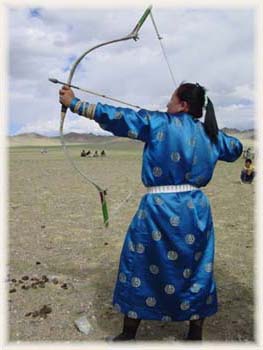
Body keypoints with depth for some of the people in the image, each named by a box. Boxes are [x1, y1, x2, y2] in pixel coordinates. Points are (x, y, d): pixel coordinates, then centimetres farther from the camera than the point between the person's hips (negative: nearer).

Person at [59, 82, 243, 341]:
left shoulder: (158, 123, -5)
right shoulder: (210, 134, 10)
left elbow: (115, 116, -7)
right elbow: (236, 148, 28)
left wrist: (74, 103, 2)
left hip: (160, 208, -4)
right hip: (196, 209, 5)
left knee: (139, 267, 12)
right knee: (196, 272, 17)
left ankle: (128, 334, 26)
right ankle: (196, 335, 32)